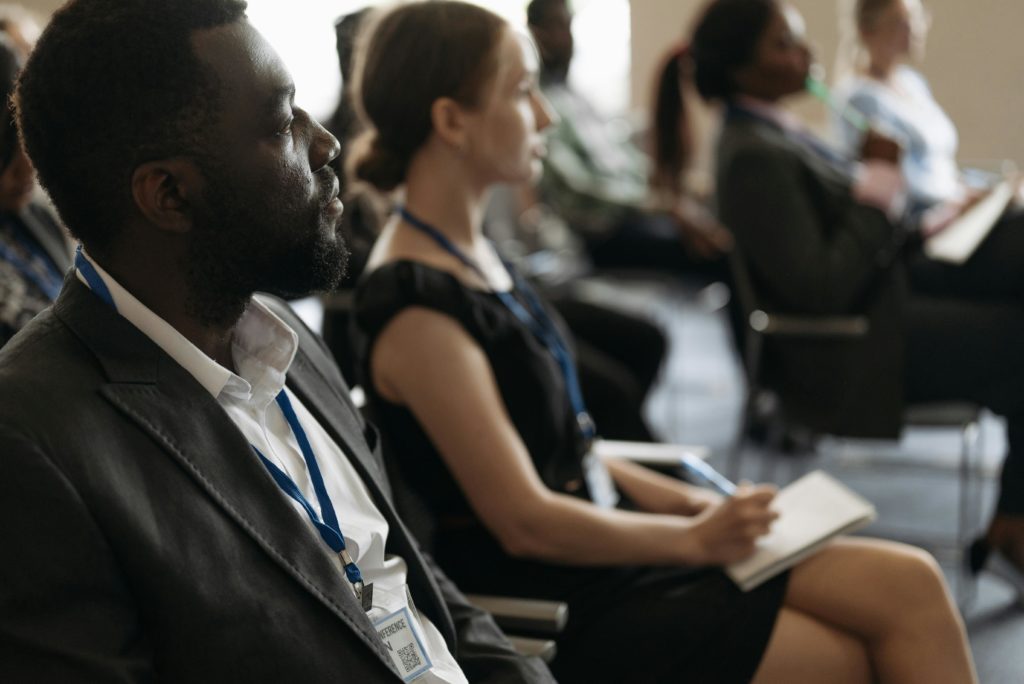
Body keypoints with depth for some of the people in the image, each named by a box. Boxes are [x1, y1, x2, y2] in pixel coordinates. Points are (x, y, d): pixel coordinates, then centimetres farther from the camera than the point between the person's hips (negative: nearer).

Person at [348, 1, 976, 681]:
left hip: (600, 536, 8)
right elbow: (525, 521, -20)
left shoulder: (471, 251, 8)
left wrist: (675, 498, 6)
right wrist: (695, 538, -9)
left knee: (909, 584, -3)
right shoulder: (416, 307, -20)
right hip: (557, 608, -8)